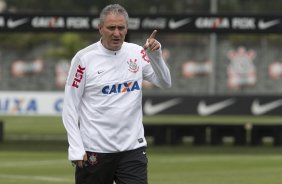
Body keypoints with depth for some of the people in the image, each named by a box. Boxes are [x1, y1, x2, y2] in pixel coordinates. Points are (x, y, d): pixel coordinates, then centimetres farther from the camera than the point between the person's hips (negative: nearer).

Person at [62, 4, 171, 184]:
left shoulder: (137, 53, 5)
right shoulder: (84, 58, -5)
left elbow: (165, 83, -1)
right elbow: (70, 107, -4)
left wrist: (155, 55, -18)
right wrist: (76, 149, -11)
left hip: (133, 148, 2)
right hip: (94, 151, -2)